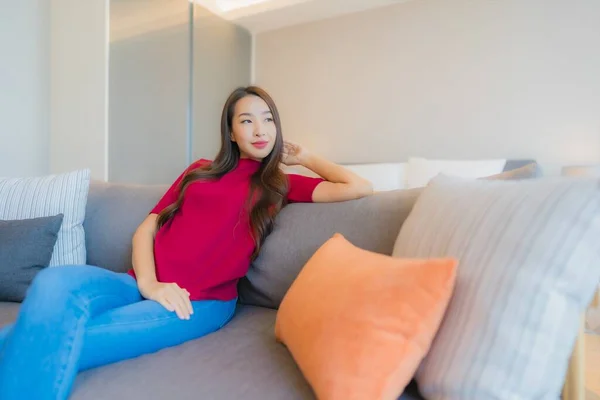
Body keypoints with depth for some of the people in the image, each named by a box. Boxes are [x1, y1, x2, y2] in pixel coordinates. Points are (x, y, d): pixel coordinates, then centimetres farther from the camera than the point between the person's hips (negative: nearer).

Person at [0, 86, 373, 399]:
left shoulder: (281, 185, 10)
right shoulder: (200, 171, 19)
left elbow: (359, 188, -3)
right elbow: (146, 229, 12)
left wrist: (305, 157, 12)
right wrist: (149, 283, -9)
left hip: (203, 302, -3)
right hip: (143, 286, 4)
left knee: (56, 347, -24)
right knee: (54, 283, -29)